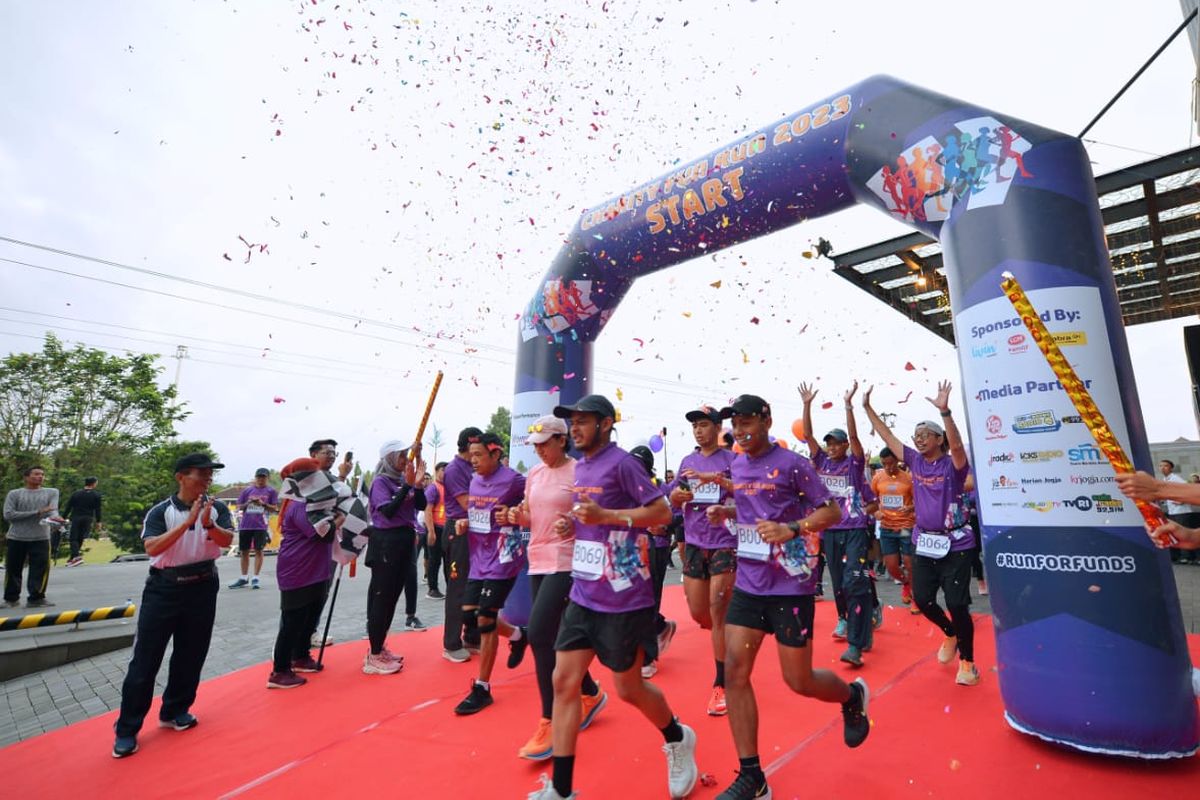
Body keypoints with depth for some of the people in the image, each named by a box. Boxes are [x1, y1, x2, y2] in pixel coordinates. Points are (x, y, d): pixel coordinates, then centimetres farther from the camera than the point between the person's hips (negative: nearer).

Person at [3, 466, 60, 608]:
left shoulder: (51, 492, 8)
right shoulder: (14, 494, 5)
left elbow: (53, 509, -7)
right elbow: (8, 515, -4)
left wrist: (52, 517, -31)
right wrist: (37, 512, -13)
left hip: (41, 538, 0)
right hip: (16, 538, 0)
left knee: (40, 569, -4)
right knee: (13, 570, 9)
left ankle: (36, 598, 3)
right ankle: (11, 598, 24)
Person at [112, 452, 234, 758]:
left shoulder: (217, 509, -3)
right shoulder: (160, 511, -8)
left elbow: (227, 540, -15)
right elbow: (151, 548, -21)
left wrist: (209, 524, -34)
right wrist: (188, 521, -30)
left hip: (203, 588, 2)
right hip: (163, 589, -2)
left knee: (191, 655, 11)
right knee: (145, 659, 3)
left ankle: (174, 711, 30)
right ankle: (127, 729, 17)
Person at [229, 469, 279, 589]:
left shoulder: (271, 491, 3)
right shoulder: (247, 490, 9)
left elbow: (275, 508, 0)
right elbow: (239, 506, 11)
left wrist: (263, 504, -15)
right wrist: (248, 503, -9)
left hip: (260, 525, -3)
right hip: (245, 525, 3)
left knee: (258, 551, -2)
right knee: (244, 552, 10)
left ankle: (255, 578, 5)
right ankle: (243, 578, 22)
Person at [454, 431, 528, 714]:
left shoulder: (513, 479, -16)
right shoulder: (474, 481, 8)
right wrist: (464, 524, 1)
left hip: (502, 558, -8)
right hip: (479, 557, 8)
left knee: (485, 618, -4)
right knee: (469, 611, 12)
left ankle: (482, 689, 13)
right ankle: (516, 635, 38)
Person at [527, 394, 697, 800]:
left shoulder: (621, 462, -15)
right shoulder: (580, 467, 9)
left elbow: (663, 511, -17)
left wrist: (605, 515, -24)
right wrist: (572, 524, 2)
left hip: (624, 598, -7)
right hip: (583, 594, 7)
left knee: (628, 688, 9)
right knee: (563, 681, 5)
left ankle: (678, 739, 39)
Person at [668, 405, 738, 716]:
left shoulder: (731, 459, -4)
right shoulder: (687, 461, 11)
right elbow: (674, 500, 14)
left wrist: (718, 479, -29)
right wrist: (677, 495, -9)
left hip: (725, 542, -5)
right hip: (694, 543, 5)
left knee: (718, 613, -5)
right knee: (699, 614, 10)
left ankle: (721, 685, 9)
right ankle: (728, 639, 42)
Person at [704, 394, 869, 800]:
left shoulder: (793, 464, -13)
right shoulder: (736, 466, 7)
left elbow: (832, 511, -10)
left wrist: (791, 530, -25)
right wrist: (726, 512, 2)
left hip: (791, 587, -6)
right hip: (748, 584, 6)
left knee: (799, 681, 7)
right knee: (734, 672, 0)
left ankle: (854, 696, 43)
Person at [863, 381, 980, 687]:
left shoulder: (953, 465, -9)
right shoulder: (915, 461, 4)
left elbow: (957, 444, -31)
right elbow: (888, 436, 5)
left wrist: (944, 410, -44)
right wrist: (867, 408, 2)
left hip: (955, 544, -5)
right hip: (924, 542, 5)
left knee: (957, 604, -1)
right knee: (922, 599, 7)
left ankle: (967, 662, 20)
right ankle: (950, 633, 37)